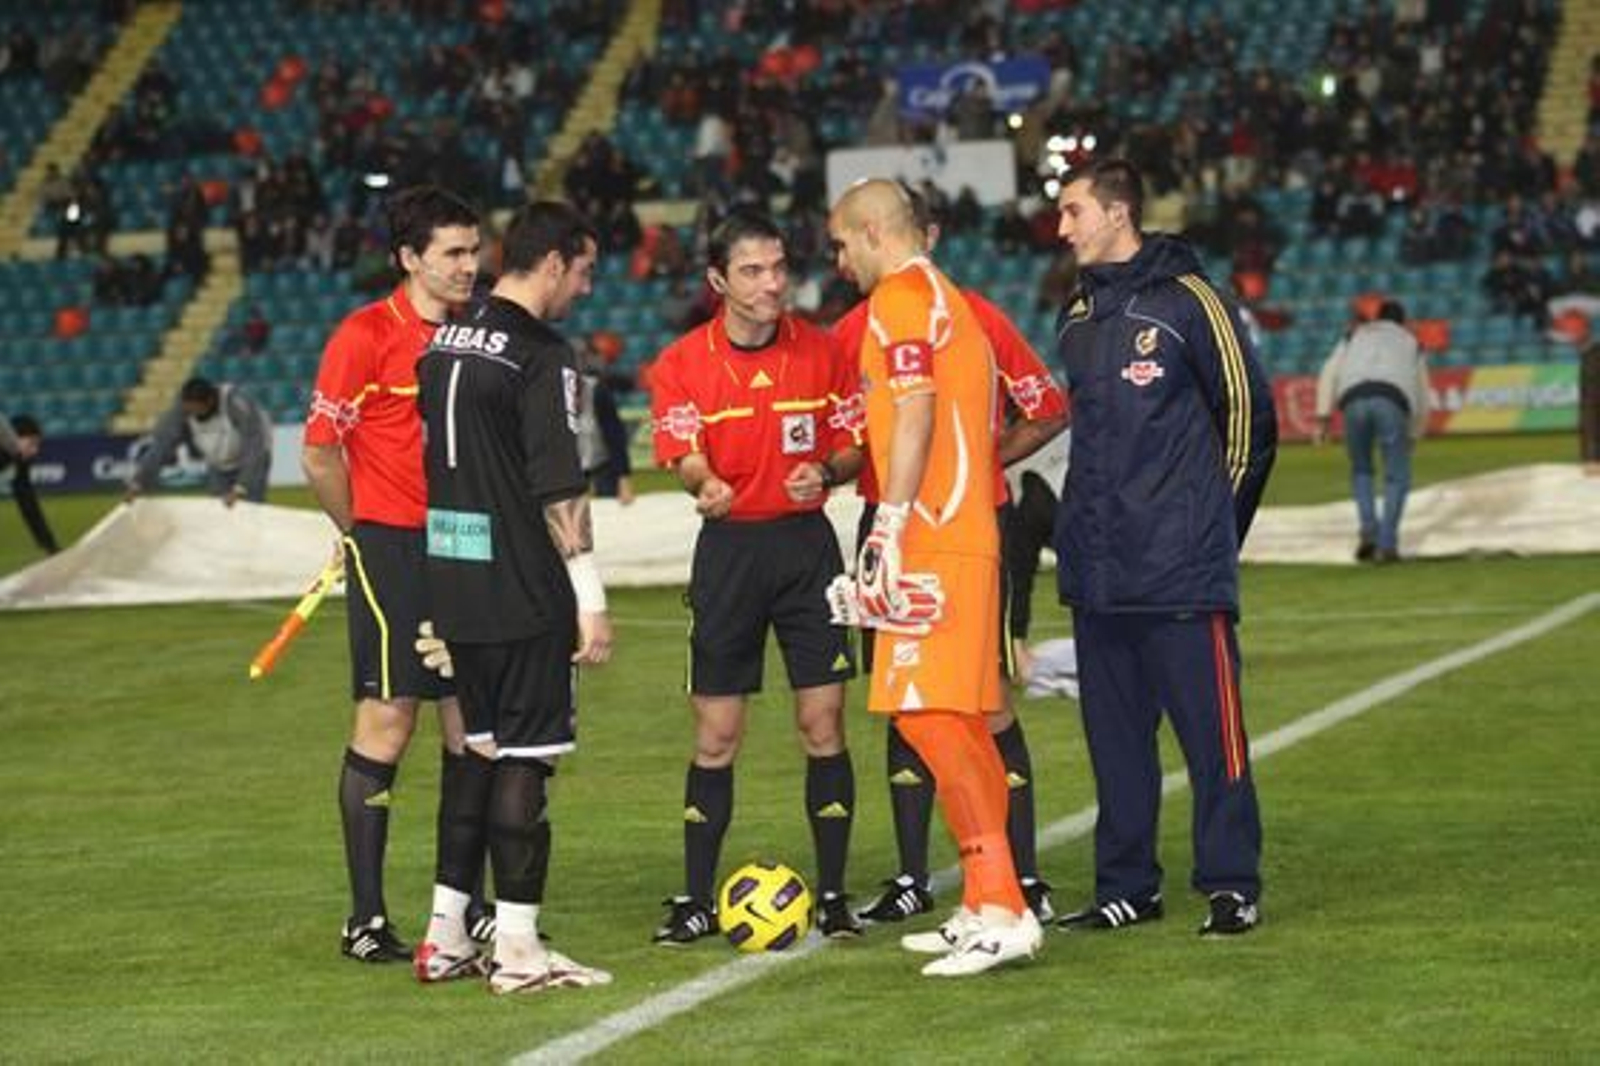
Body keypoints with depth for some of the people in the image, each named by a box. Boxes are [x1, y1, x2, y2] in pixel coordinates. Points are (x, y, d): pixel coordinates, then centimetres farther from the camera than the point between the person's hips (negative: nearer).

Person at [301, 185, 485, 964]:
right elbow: (320, 456, -8)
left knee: (472, 721, 7)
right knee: (388, 719, -6)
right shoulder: (366, 335, -9)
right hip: (391, 548, -6)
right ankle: (366, 920, 0)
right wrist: (363, 531, 1)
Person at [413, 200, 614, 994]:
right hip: (524, 593, -8)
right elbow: (559, 492, -17)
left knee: (479, 749, 16)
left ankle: (447, 936, 19)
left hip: (451, 585, 8)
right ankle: (518, 950, 0)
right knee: (525, 757, -2)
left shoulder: (443, 343, 11)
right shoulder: (540, 356, -13)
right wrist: (591, 600, -13)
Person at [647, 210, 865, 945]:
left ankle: (833, 896, 9)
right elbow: (684, 458, -13)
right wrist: (705, 485, -36)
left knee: (823, 723, -1)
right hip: (729, 546, -1)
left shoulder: (822, 351, 1)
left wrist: (825, 473, -15)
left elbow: (854, 445, 6)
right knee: (716, 734, 2)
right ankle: (696, 901, 10)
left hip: (808, 542, 1)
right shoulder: (683, 363, -3)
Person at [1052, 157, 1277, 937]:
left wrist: (1213, 518, 2)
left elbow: (1248, 414, -3)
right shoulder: (1079, 315, 14)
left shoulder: (1186, 301, -6)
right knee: (1114, 733, 10)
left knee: (1210, 727, -4)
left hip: (1182, 570, -7)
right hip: (1095, 569, 7)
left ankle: (1230, 885, 2)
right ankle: (1126, 887, 17)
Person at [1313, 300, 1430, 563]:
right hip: (1393, 401, -1)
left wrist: (1323, 418, 12)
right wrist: (1412, 439, 46)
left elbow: (1329, 374, 18)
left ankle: (1369, 531, 6)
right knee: (1397, 477, 11)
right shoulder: (1411, 344, 35)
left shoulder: (1355, 336, 35)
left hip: (1354, 400, 1)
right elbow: (1422, 401, 35)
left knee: (1361, 470, 24)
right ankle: (1386, 544, -3)